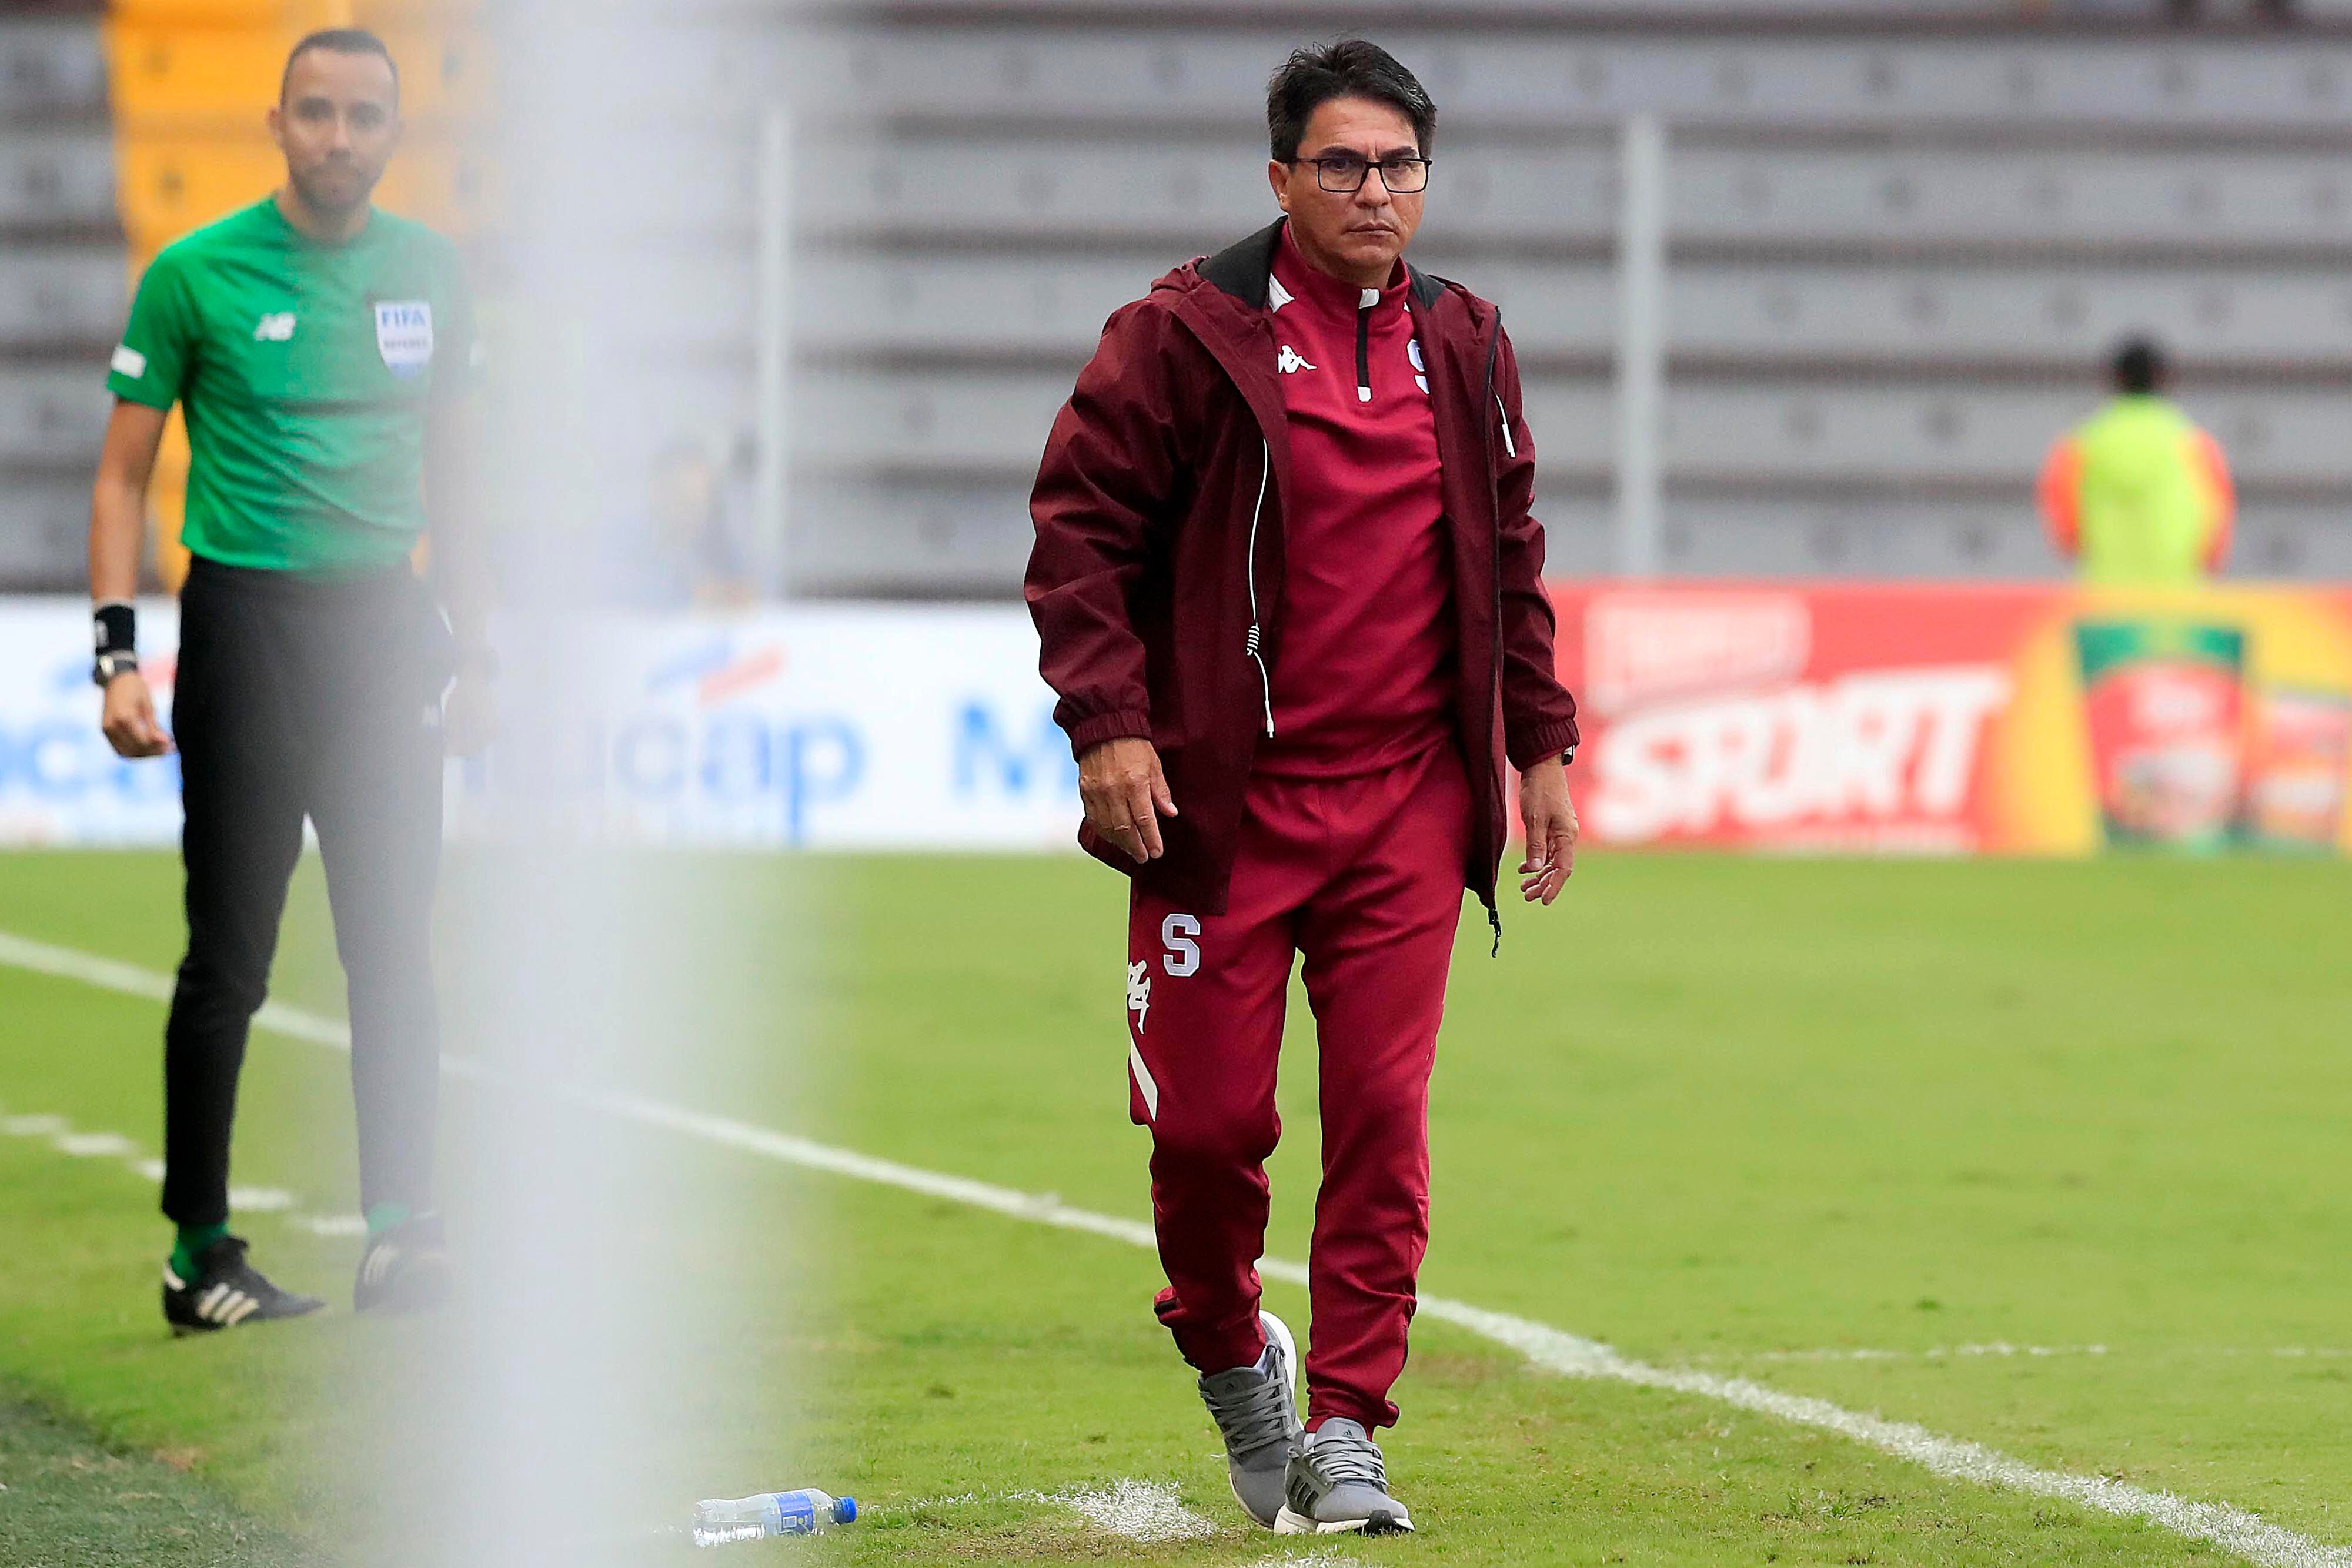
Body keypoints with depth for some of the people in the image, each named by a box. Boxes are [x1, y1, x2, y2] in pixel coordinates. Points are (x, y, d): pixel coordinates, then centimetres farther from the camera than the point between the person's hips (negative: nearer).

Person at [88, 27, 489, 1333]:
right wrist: (116, 653, -10)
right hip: (245, 622, -4)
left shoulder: (428, 271, 7)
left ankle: (399, 1231, 9)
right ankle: (198, 1253, 5)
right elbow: (124, 475, -2)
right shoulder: (197, 273, -5)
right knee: (229, 962, -2)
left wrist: (470, 649, 14)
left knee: (395, 949, 3)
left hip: (384, 624, 4)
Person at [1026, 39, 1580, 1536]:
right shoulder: (1186, 335, -4)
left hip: (1408, 806, 3)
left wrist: (1542, 746, 13)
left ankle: (1343, 1427, 2)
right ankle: (1231, 1353, 27)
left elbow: (1511, 559, 18)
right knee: (1207, 1117, -1)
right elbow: (1081, 530, -4)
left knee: (1383, 1115, -4)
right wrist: (1107, 723, -13)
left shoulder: (1465, 347, 11)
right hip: (1221, 797, -3)